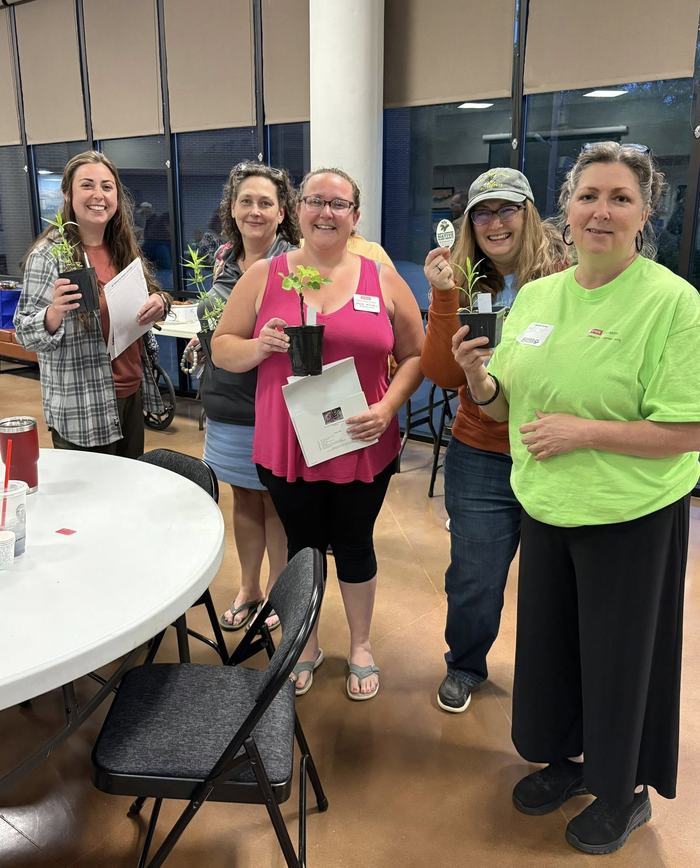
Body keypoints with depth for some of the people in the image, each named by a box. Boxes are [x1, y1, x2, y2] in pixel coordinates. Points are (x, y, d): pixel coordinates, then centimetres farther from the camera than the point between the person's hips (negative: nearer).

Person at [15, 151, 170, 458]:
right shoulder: (48, 254, -12)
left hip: (132, 393, 6)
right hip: (81, 410, -6)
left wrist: (159, 302, -8)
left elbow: (146, 301, 16)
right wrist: (55, 312, -33)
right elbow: (26, 335, -12)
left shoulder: (124, 248, 5)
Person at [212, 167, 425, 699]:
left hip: (362, 447, 0)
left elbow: (415, 355, 4)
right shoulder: (264, 276, 1)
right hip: (288, 448, 0)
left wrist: (388, 406, -12)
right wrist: (260, 345, -16)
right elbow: (222, 348, 5)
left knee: (355, 546, 15)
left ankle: (361, 645, 38)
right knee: (302, 546, 15)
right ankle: (305, 645, 39)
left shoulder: (383, 280, 1)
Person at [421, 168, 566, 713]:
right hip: (482, 458, 1)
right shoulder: (464, 286, 1)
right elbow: (444, 375, -10)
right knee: (474, 580, 10)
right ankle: (464, 667, 39)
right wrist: (444, 297, -16)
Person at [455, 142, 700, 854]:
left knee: (619, 657, 12)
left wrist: (584, 431, -24)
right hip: (545, 509, 6)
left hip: (632, 520, -5)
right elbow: (507, 407, 8)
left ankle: (625, 793, 39)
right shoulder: (534, 296, 3)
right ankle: (563, 758, 47)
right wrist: (479, 378, -13)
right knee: (547, 643, 20)